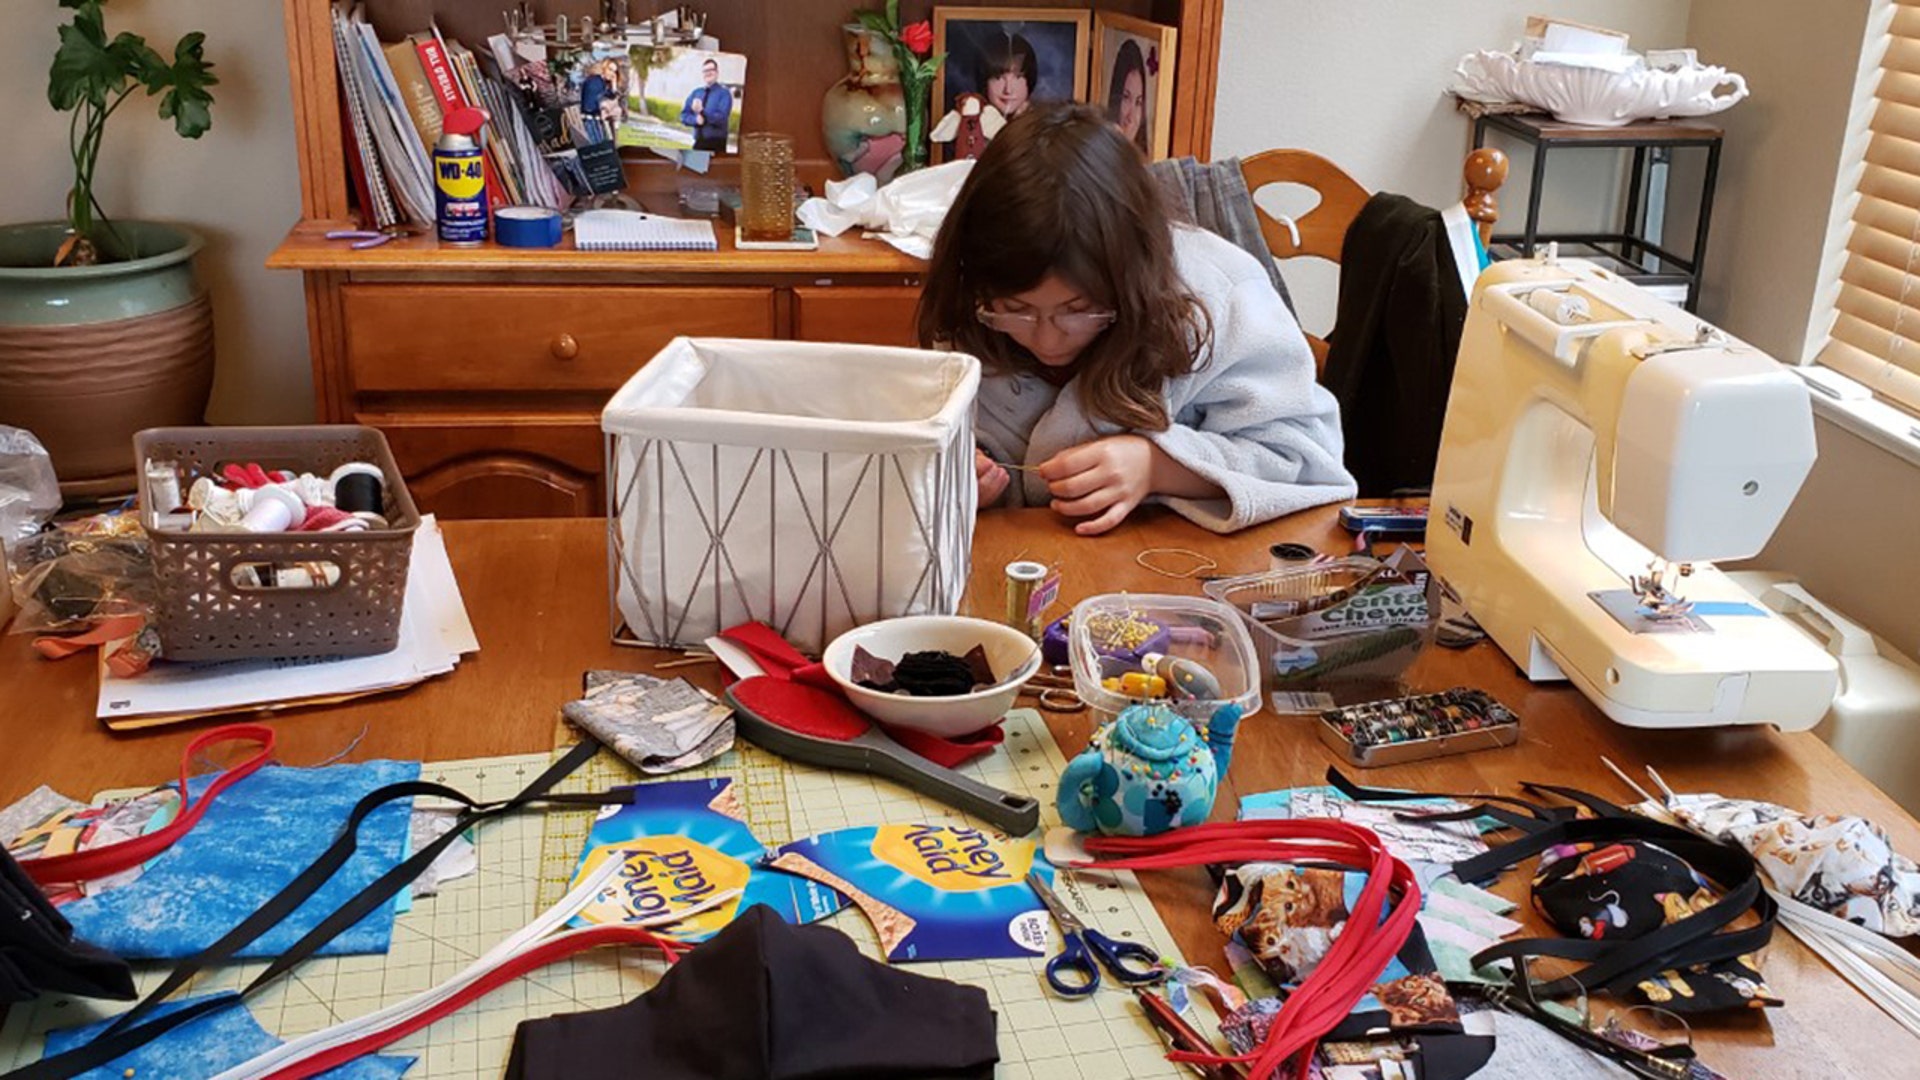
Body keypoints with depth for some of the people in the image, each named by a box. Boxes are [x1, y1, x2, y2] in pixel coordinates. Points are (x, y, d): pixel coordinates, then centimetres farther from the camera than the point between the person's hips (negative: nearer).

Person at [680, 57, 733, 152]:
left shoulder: (724, 93, -2)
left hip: (716, 143, -5)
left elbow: (721, 118, -13)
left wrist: (702, 112, -23)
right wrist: (696, 119, -11)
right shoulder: (695, 93, 13)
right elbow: (684, 116, 9)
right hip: (699, 142, 5)